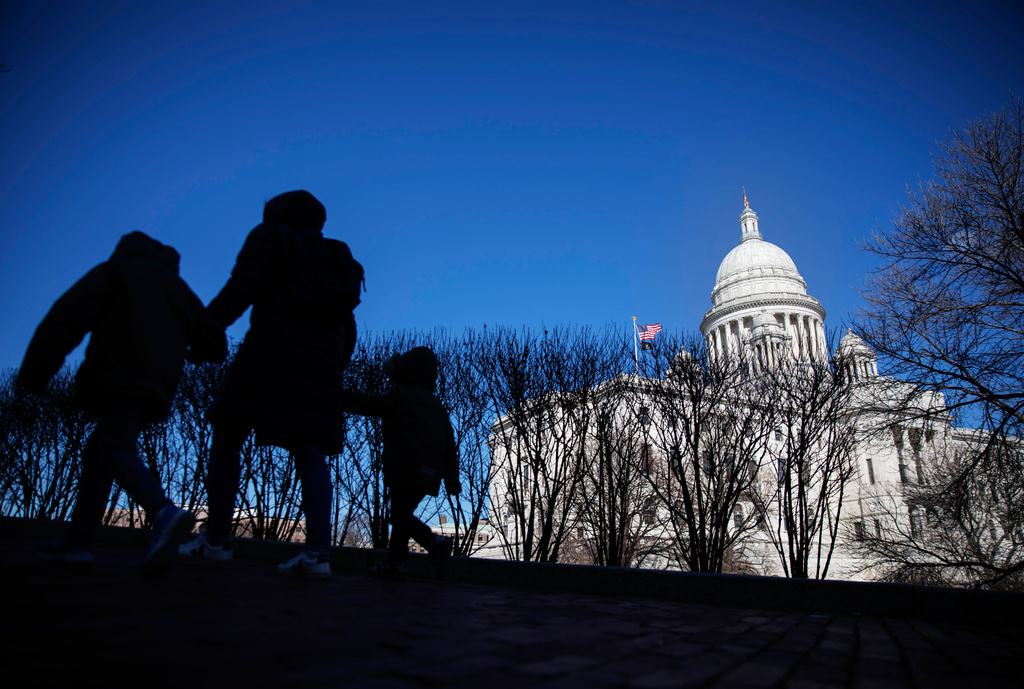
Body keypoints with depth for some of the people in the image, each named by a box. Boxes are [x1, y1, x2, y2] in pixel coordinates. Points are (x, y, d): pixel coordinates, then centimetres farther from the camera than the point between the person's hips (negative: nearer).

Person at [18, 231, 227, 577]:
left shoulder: (116, 269, 11)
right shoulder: (179, 289, 27)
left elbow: (68, 316, -4)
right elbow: (215, 346, 20)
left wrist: (35, 370, -6)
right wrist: (185, 347, 42)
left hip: (120, 377, -7)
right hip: (156, 386, 7)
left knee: (115, 450, -20)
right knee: (98, 452, 17)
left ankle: (164, 513, -45)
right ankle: (78, 539, 16)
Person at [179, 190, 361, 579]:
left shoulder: (271, 236, 11)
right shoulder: (336, 260, 27)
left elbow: (241, 288, -8)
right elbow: (348, 335, 21)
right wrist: (331, 373, 27)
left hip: (270, 356, -5)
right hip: (321, 366, 5)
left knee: (227, 438, 7)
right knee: (309, 453, -1)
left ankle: (217, 538, 5)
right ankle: (318, 552, -12)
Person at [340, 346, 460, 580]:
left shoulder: (400, 396, -1)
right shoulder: (438, 407, 21)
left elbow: (369, 404, -1)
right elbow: (449, 447, 18)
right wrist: (452, 480, 20)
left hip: (405, 471, -8)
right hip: (429, 476, 8)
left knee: (400, 515, -6)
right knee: (403, 514, 16)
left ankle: (434, 543, -23)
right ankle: (395, 562, 17)